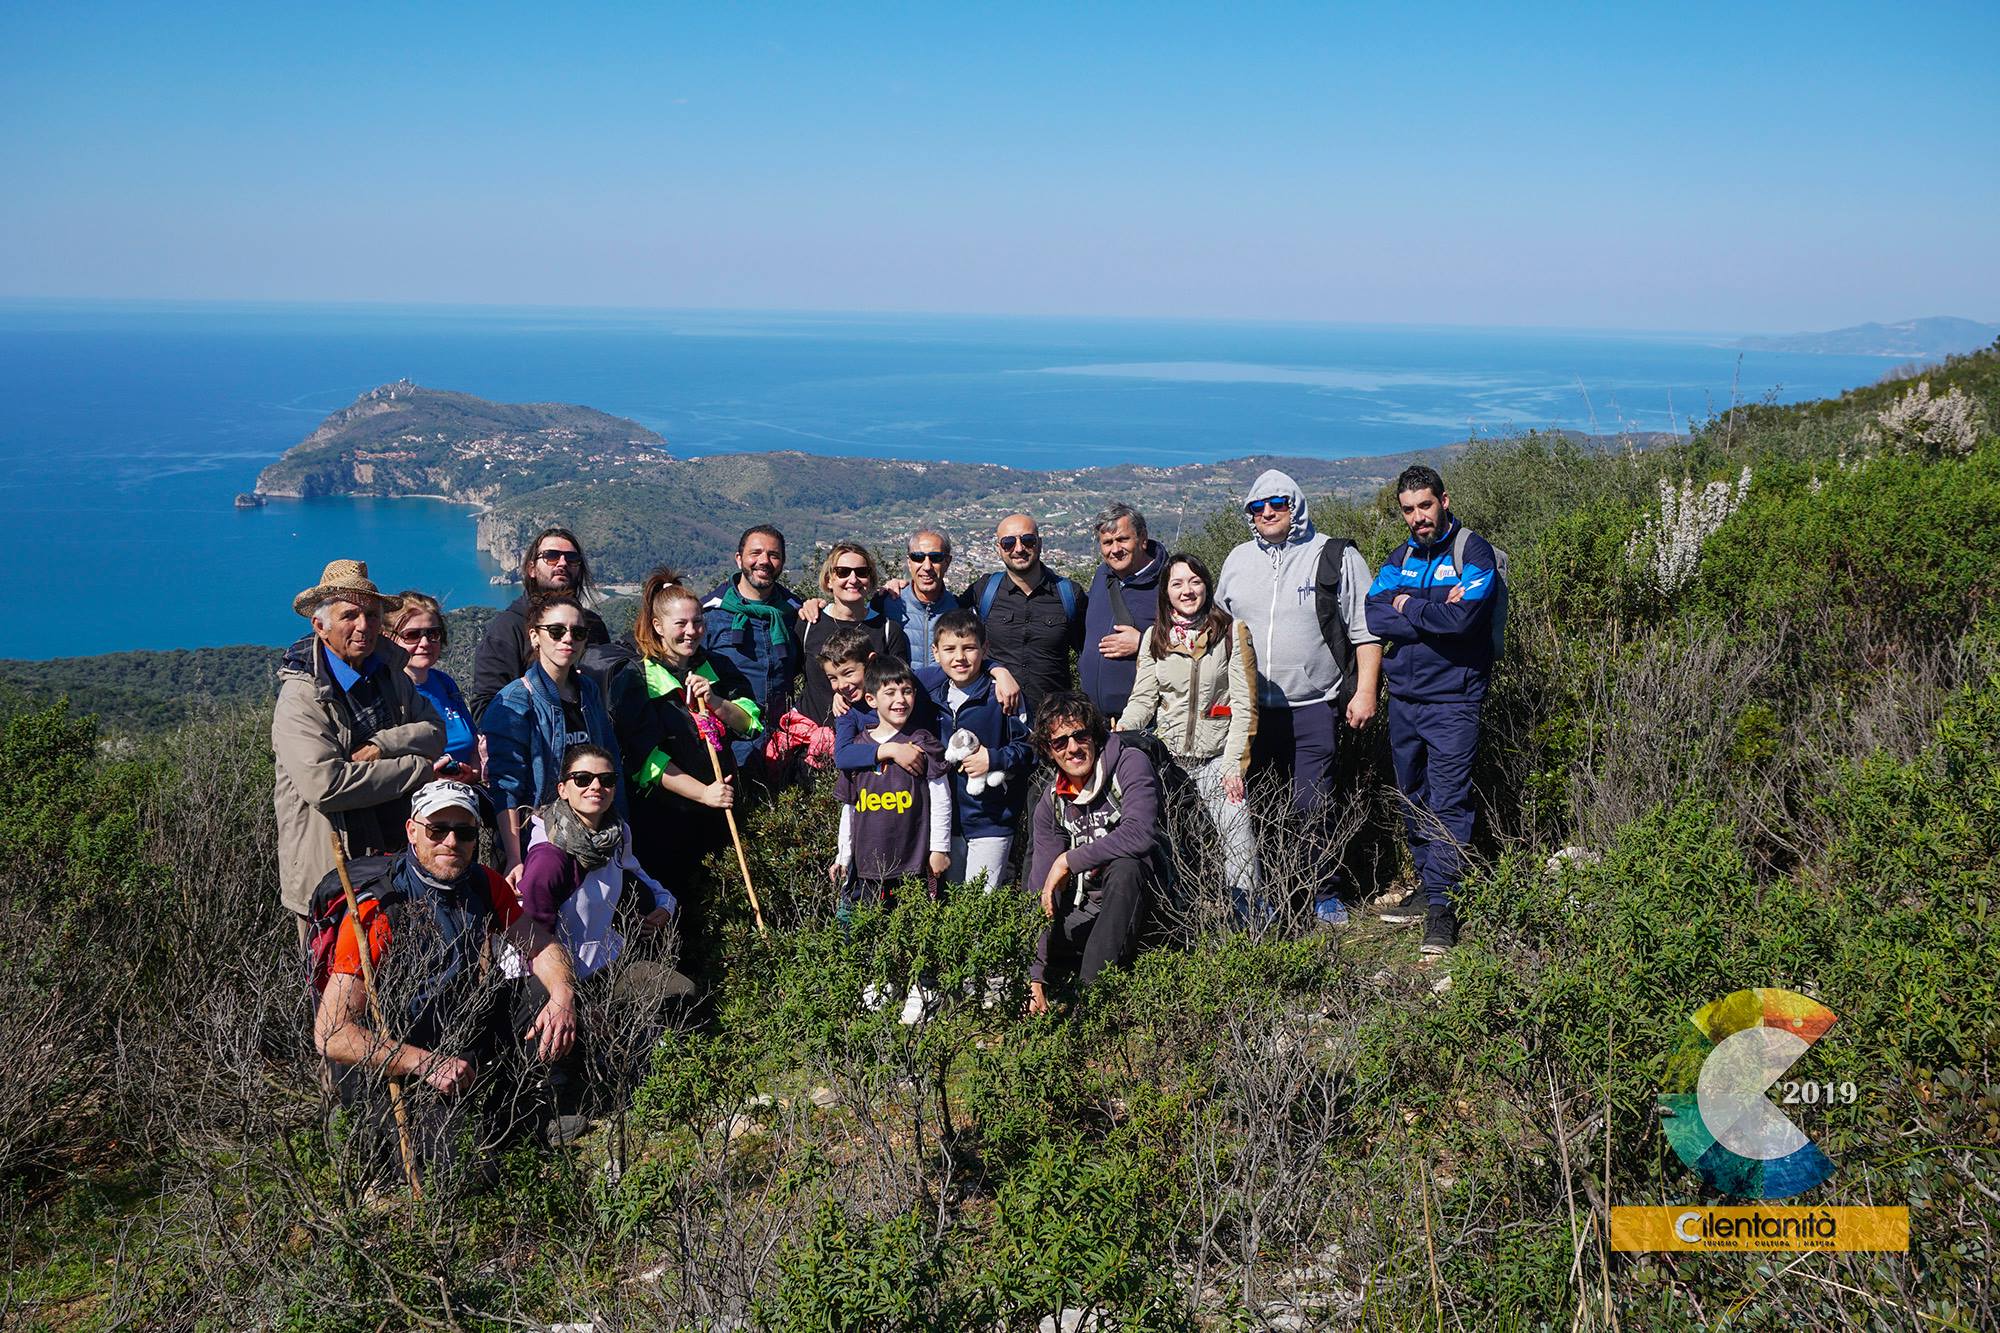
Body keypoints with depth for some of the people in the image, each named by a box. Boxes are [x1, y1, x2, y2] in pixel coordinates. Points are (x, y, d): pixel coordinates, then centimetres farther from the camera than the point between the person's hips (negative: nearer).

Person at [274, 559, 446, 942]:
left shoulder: (390, 673, 9)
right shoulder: (301, 698, -15)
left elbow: (434, 730, 1)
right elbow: (325, 784, -26)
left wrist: (382, 746, -19)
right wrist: (419, 769, -19)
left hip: (394, 853, 6)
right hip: (330, 871, -6)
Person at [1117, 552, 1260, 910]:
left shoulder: (1233, 632, 1)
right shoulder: (1155, 638, 10)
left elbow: (1244, 705, -3)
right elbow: (1143, 699, 6)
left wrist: (1235, 762, -10)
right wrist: (1120, 732, -14)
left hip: (1217, 756, -3)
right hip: (1167, 755, 3)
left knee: (1237, 834, -11)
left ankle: (1247, 915, -2)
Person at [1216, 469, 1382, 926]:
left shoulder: (1336, 557, -1)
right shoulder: (1237, 561, 12)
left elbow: (1366, 632, -2)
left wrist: (1365, 691, -9)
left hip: (1314, 708, -4)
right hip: (1250, 710, 4)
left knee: (1313, 807, -2)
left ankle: (1326, 893, 15)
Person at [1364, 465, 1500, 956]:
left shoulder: (1474, 551, -6)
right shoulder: (1402, 557, 12)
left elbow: (1463, 617, -22)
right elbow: (1374, 614, -4)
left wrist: (1408, 605, -7)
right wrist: (1435, 606, -14)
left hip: (1452, 700, -6)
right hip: (1403, 698, 6)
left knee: (1448, 804, -7)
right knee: (1413, 801, 14)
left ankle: (1442, 907, -5)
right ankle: (1426, 889, 26)